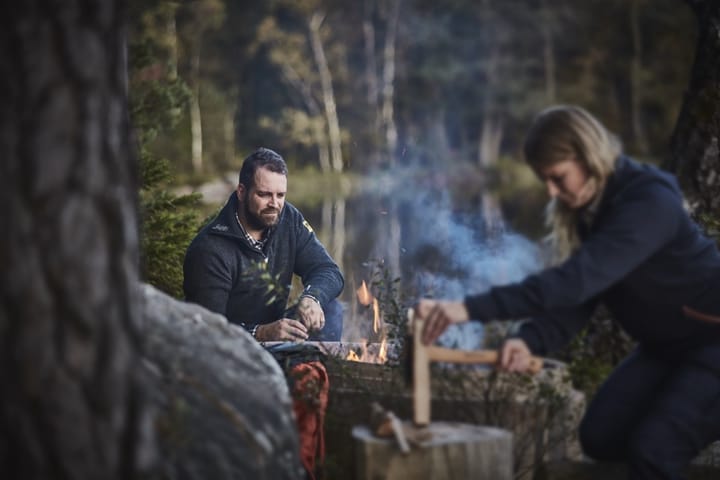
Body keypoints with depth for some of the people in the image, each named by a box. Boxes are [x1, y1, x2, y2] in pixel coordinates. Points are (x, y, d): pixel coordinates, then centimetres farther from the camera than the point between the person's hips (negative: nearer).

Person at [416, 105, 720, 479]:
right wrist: (530, 340, -31)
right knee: (600, 437, 1)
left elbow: (579, 280, -42)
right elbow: (575, 294, -9)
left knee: (650, 449, -24)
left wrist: (471, 308, -48)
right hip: (663, 346, 9)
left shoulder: (648, 203, -29)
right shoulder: (589, 208, -2)